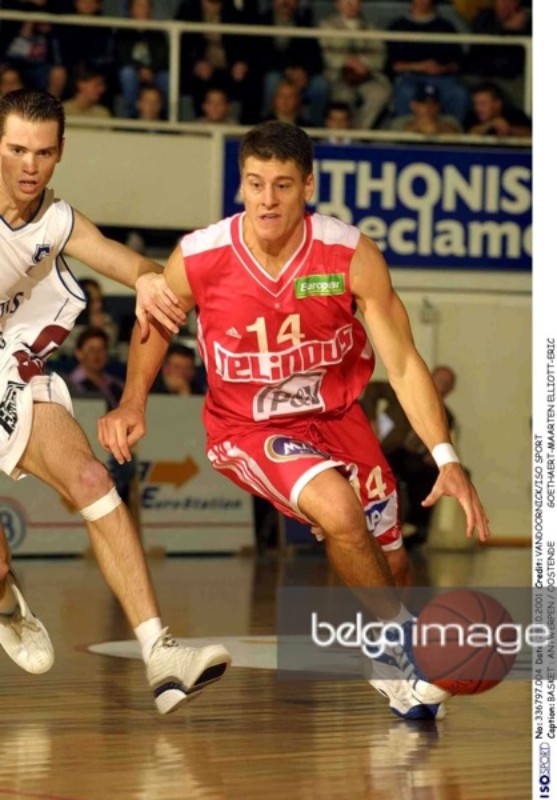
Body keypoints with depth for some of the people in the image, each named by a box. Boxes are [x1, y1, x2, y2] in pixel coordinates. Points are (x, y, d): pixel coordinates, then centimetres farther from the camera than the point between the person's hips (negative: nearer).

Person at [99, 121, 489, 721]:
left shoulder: (352, 256, -20)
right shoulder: (197, 259, -20)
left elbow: (402, 362, -17)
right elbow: (155, 324, 3)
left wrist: (446, 458, -25)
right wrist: (133, 402, -11)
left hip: (335, 417, 3)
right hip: (247, 428, -2)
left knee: (389, 568, 6)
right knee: (338, 509, -31)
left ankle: (388, 665, 42)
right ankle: (404, 643, -9)